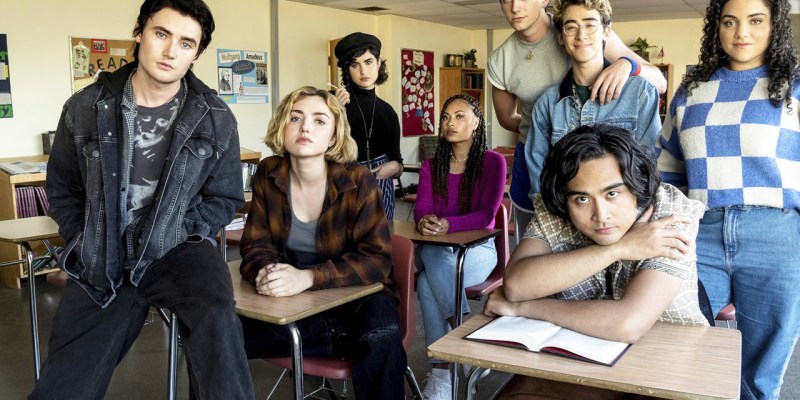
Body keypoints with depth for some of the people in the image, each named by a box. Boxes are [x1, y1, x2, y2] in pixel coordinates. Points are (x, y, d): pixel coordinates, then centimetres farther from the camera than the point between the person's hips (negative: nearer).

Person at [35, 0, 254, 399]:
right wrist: (88, 246, 1)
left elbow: (224, 198, 5)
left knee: (216, 317, -34)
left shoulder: (216, 119, -4)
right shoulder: (86, 108, 0)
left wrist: (173, 233, -8)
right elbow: (63, 191, 12)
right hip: (101, 261, 2)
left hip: (177, 247, -2)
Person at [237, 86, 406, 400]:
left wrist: (307, 277, -32)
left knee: (382, 341, -34)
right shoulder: (268, 175, -3)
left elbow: (376, 259, -18)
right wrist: (266, 271, -24)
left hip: (354, 295, -3)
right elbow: (255, 244, 1)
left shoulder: (359, 182, -14)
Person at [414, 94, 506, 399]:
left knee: (428, 283, -33)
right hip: (436, 247, 3)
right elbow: (421, 209, -5)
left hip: (478, 247, -3)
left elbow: (486, 215, -14)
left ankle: (441, 372, -23)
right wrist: (425, 221, -31)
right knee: (432, 254, -36)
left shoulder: (493, 162, -3)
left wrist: (448, 224, -32)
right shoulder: (431, 165, 10)